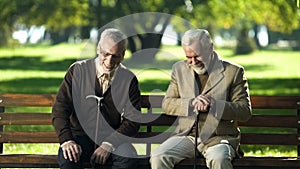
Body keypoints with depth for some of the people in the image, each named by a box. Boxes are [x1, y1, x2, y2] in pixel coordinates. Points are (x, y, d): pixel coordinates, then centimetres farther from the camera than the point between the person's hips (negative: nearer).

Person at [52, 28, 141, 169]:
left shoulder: (129, 80, 2)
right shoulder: (78, 71, 0)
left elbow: (132, 121, -2)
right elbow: (60, 108, -4)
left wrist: (108, 145, -18)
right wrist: (66, 140, -22)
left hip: (113, 139, 1)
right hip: (80, 136, -1)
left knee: (128, 157, -32)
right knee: (67, 156, -34)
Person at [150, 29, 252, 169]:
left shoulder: (233, 72, 1)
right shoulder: (179, 69, 12)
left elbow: (245, 111, -3)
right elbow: (166, 104, 7)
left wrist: (213, 104, -19)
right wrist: (191, 103, -14)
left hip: (219, 138, -3)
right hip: (186, 136, 3)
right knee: (158, 158, -24)